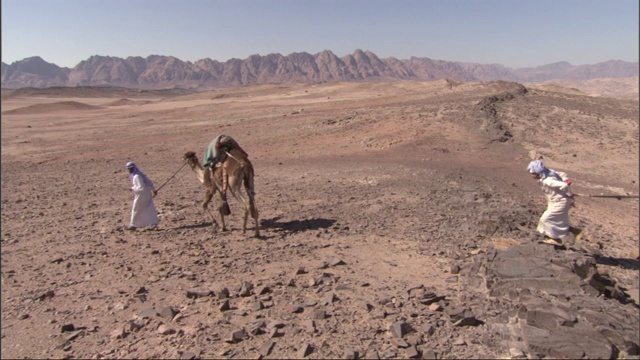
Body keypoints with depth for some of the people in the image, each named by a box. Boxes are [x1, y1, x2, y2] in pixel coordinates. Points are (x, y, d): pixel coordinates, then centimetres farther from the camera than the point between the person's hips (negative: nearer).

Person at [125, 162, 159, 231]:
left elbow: (141, 187, -26)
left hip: (141, 195, -9)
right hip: (147, 194, 9)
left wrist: (133, 188, -12)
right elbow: (149, 182, 14)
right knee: (149, 209, 7)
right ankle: (154, 224, 4)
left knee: (136, 210, 8)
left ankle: (133, 225, 21)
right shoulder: (139, 174, 8)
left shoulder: (136, 176, -21)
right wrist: (154, 190, 22)